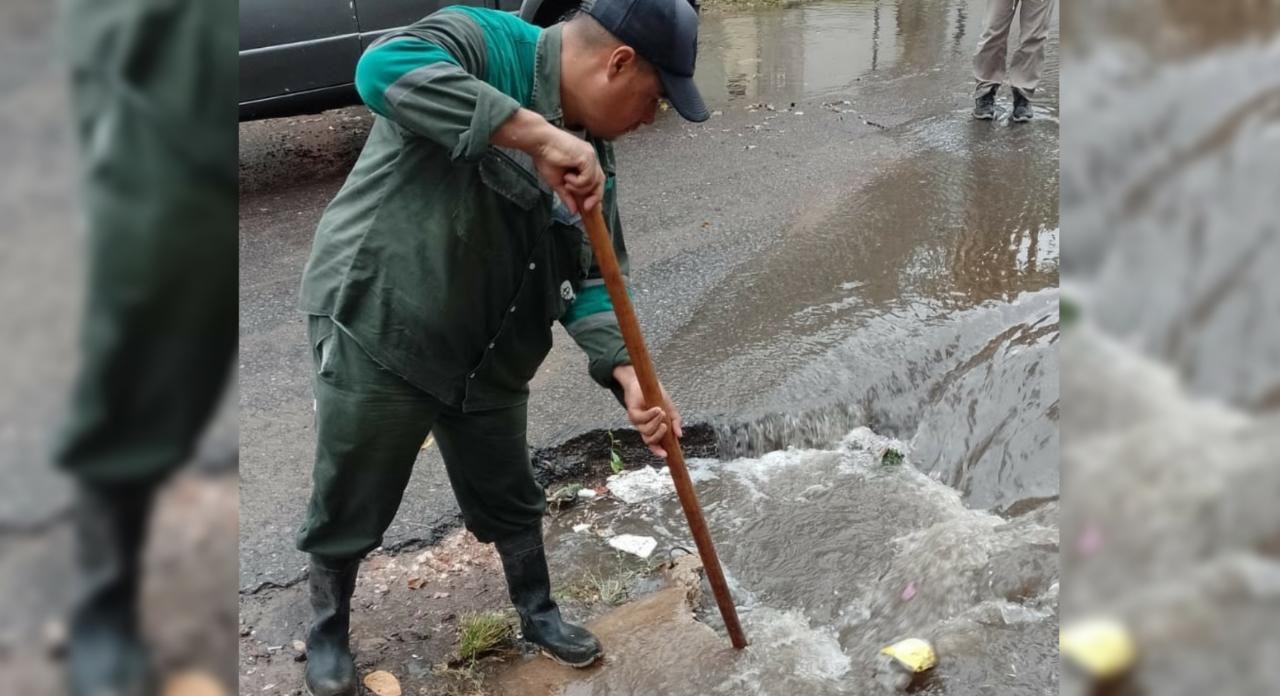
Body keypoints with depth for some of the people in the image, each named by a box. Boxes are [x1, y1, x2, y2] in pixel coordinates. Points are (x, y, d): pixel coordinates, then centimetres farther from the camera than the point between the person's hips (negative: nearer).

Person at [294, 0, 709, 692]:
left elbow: (587, 279, 2)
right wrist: (538, 135, -42)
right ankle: (327, 633, 38)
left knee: (510, 499, 21)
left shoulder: (588, 156, 2)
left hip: (487, 358, 7)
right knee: (348, 511, 12)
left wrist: (628, 374, -14)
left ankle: (537, 611, 45)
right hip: (373, 330, -6)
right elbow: (385, 67, -39)